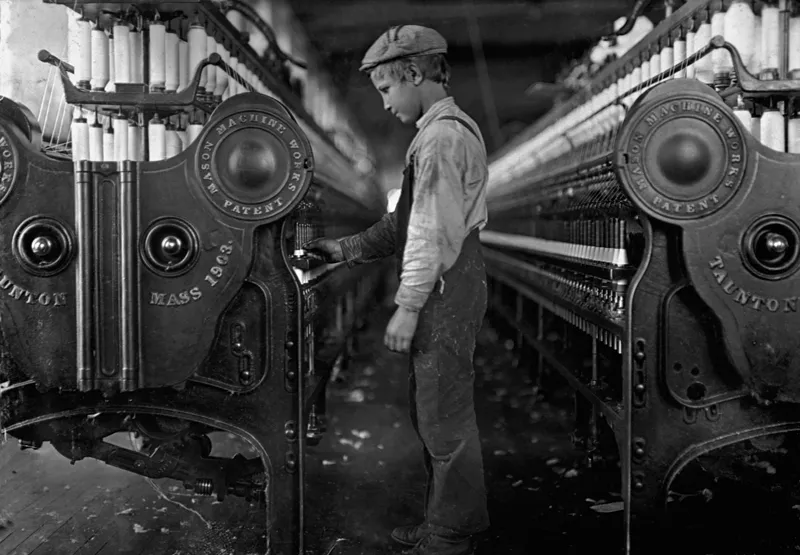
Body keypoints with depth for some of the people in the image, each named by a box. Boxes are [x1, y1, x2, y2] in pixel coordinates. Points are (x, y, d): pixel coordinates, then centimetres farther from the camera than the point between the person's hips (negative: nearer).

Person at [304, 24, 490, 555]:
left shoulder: (442, 137, -15)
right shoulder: (451, 129, 17)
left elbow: (432, 231, -20)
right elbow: (406, 222, 17)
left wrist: (407, 307, -17)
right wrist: (346, 249, 12)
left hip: (445, 291, -10)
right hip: (448, 289, 10)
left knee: (444, 418, 0)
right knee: (435, 412, 18)